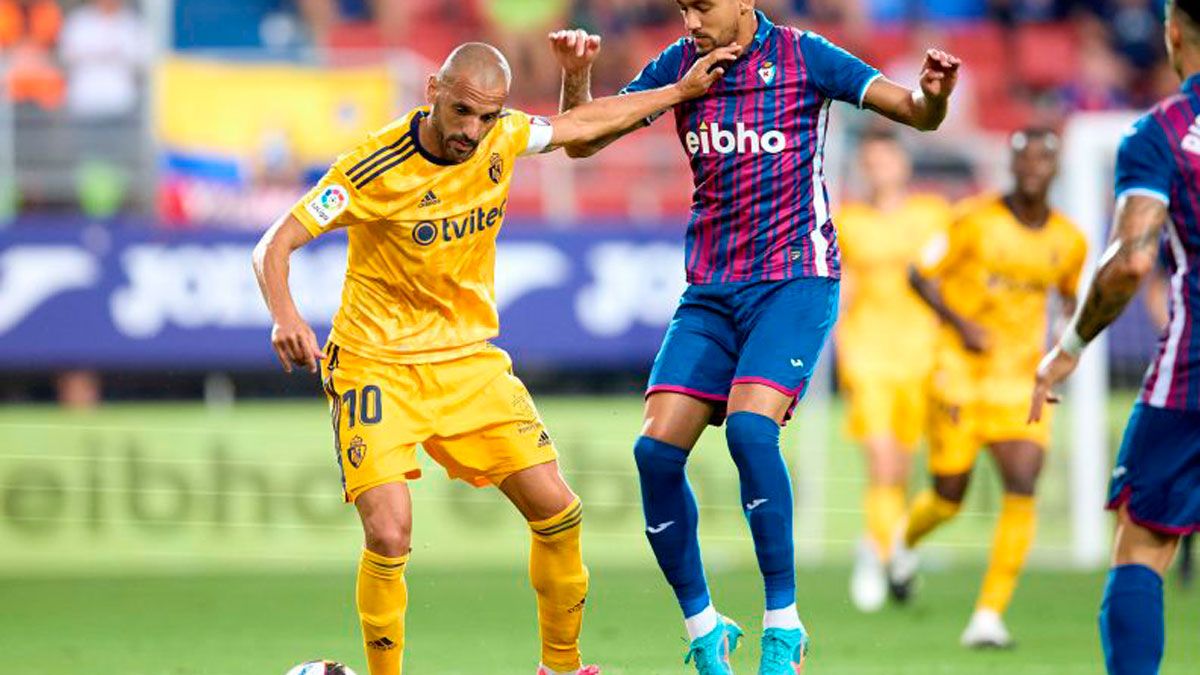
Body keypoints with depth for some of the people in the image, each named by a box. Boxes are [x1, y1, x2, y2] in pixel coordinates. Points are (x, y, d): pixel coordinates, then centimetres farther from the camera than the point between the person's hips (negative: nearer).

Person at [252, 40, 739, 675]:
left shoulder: (503, 139, -5)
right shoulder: (376, 168, -21)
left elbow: (583, 123, 15)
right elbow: (275, 245, -21)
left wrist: (682, 90, 20)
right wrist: (285, 315, -40)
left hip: (469, 359, 5)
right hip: (376, 363, -5)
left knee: (557, 510, 1)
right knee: (390, 536, -21)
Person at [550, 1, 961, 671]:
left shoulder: (803, 57, -8)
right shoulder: (681, 63, 4)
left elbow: (916, 113, -9)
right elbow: (582, 142, 8)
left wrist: (934, 95, -33)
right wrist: (577, 77, -11)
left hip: (795, 281, -5)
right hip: (710, 290, 5)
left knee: (750, 428, -26)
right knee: (657, 450, -9)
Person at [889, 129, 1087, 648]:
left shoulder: (1069, 242, 4)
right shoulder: (977, 220, -8)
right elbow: (921, 275, -3)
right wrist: (961, 324, -17)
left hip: (1023, 379, 3)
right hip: (961, 371, -3)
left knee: (1022, 490, -15)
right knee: (949, 496, 3)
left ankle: (989, 615, -11)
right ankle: (905, 545, 40)